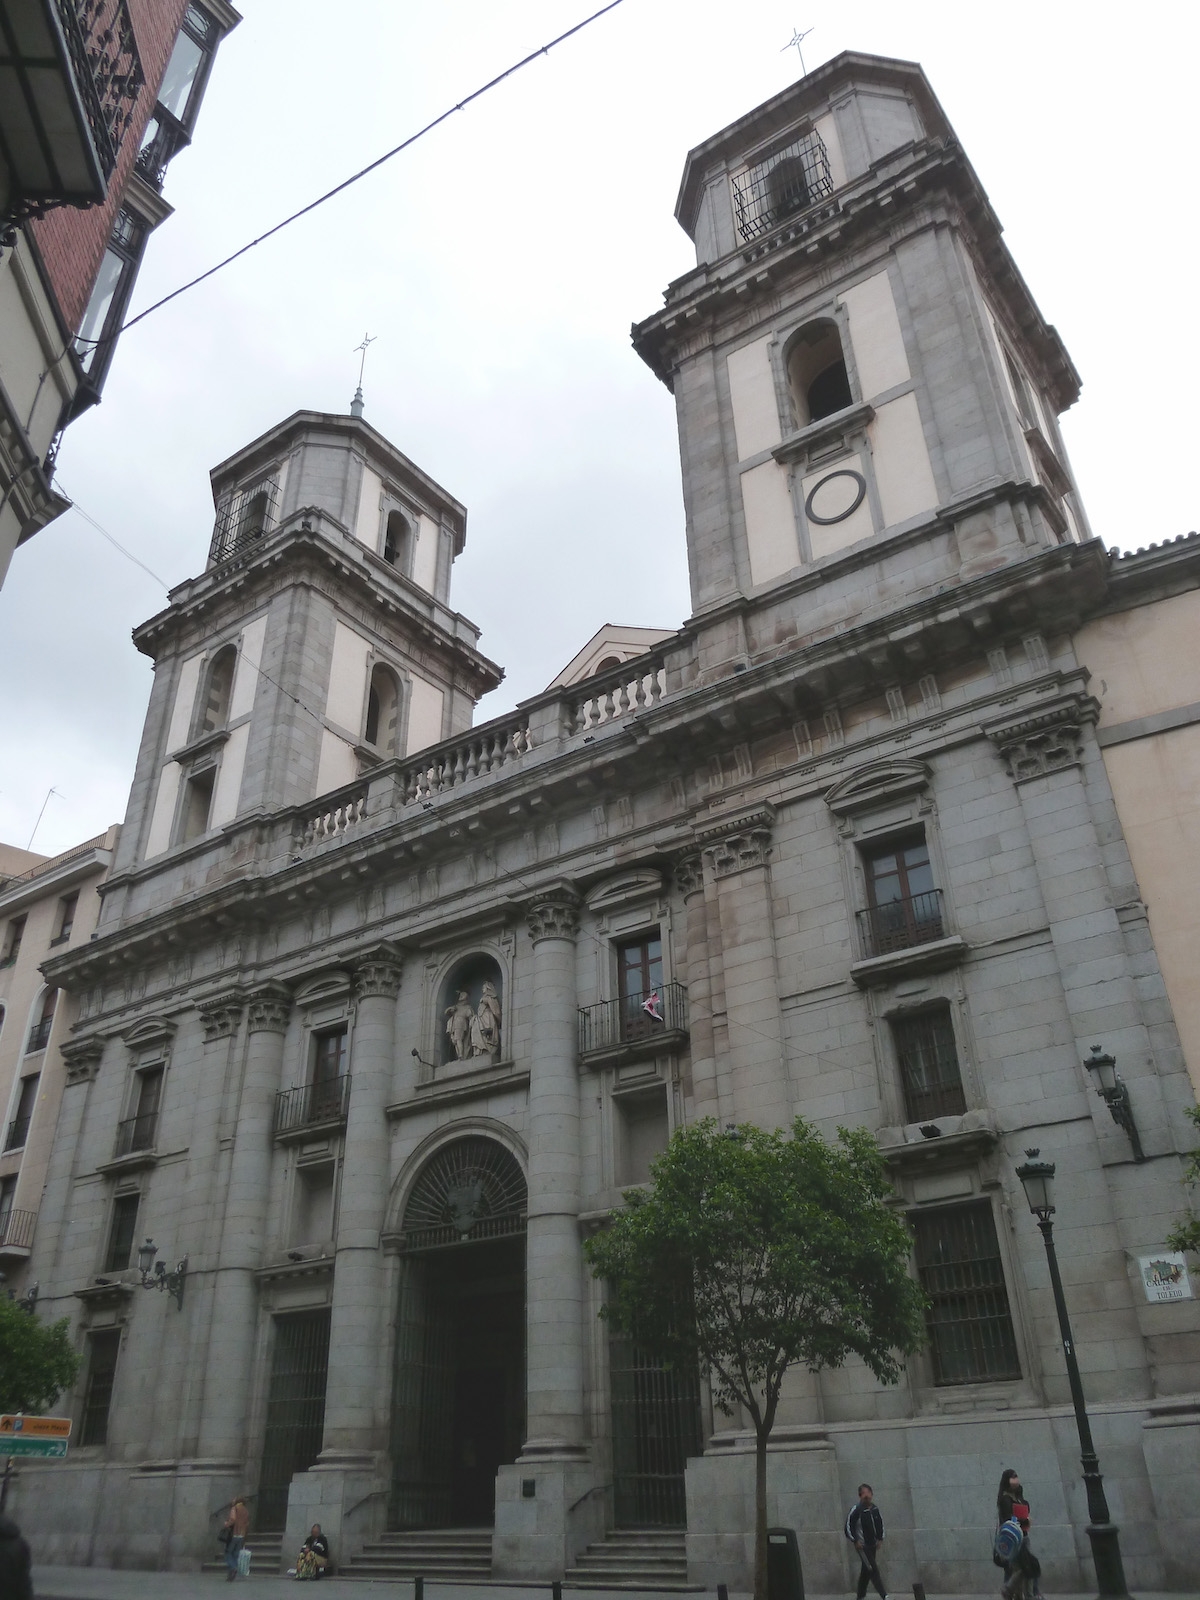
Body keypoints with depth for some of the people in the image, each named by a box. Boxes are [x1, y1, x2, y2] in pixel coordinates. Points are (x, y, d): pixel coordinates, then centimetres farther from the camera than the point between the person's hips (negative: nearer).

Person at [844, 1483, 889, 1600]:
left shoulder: (874, 1508, 3)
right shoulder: (856, 1510, -19)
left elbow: (880, 1523, 18)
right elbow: (848, 1526, -15)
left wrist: (880, 1538, 11)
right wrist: (855, 1541, -15)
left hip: (872, 1545, 7)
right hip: (862, 1545, -7)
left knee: (866, 1571, 14)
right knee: (873, 1569, -12)